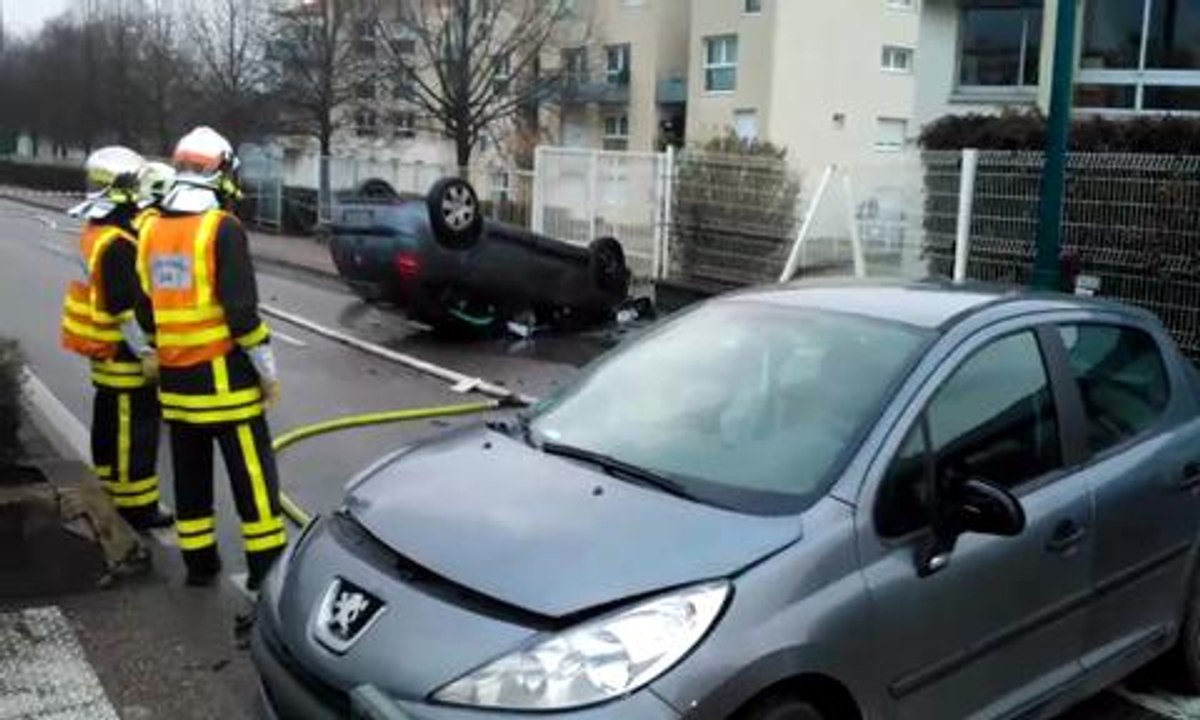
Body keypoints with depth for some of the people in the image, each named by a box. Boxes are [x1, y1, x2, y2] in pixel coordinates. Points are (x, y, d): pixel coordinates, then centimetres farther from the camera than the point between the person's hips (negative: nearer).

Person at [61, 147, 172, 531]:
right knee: (136, 429, -3)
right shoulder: (117, 244, -22)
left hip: (106, 352, 11)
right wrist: (145, 352, -21)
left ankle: (111, 495, 33)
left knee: (111, 424, 20)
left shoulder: (98, 232, 10)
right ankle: (136, 507, 3)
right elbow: (125, 307, -25)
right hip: (124, 354, -10)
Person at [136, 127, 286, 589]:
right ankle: (266, 563, 4)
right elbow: (241, 309, -18)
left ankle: (198, 560, 22)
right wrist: (268, 369, -10)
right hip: (222, 373, -7)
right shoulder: (222, 229, -13)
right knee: (252, 471, 0)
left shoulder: (152, 230, 9)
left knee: (190, 471, 15)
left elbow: (144, 307, 13)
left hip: (174, 374, 7)